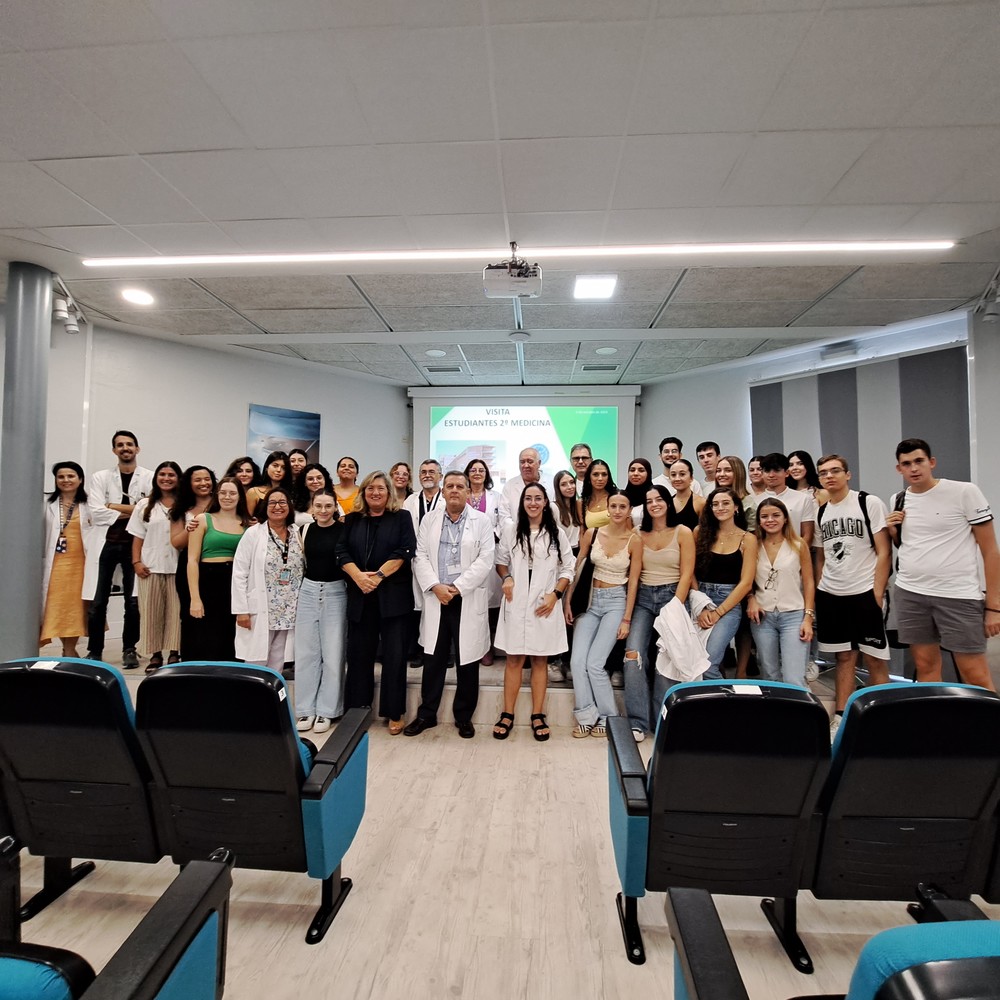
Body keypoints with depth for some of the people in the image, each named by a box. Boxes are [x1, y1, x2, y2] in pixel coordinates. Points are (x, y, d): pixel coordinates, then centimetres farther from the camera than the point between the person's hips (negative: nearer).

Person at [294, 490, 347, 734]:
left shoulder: (344, 530, -6)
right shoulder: (305, 530, 6)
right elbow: (301, 560, 16)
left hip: (335, 592, -3)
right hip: (308, 591, 4)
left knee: (332, 653, 3)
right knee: (305, 652, 8)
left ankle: (326, 710, 16)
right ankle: (306, 710, 20)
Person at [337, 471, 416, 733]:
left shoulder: (402, 517, 5)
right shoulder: (352, 520, 12)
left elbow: (405, 551, -7)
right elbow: (342, 551, 3)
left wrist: (378, 576, -14)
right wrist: (359, 577, -13)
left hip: (393, 596, -2)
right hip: (359, 596, 3)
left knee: (394, 654, 1)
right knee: (359, 654, 8)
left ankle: (394, 714, 13)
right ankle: (356, 711, 22)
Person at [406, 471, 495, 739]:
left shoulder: (482, 521, 1)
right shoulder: (429, 520, 8)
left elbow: (485, 560, -7)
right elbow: (420, 557, 3)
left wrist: (457, 587, -13)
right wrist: (436, 586, -10)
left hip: (469, 600, -2)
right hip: (436, 598, 2)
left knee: (467, 661, 7)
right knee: (433, 660, 9)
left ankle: (464, 717, 24)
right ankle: (426, 714, 25)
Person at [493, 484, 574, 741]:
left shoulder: (557, 533, 1)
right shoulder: (510, 529, 2)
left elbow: (567, 569, 5)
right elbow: (500, 561, 11)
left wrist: (555, 594, -7)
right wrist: (506, 578, -9)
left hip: (545, 605, 0)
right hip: (515, 604, 0)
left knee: (539, 660, 9)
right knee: (514, 660, 6)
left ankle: (537, 716, 20)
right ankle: (507, 715, 18)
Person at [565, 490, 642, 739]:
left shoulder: (634, 541, -6)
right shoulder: (591, 534, -1)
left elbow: (633, 581, -4)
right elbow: (577, 569, 5)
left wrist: (626, 619, -6)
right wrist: (567, 602, 2)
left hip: (616, 602, -3)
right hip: (591, 601, 3)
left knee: (594, 663, -11)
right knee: (577, 661, -8)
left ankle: (608, 718, 11)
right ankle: (587, 717, 10)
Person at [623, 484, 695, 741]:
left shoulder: (682, 532, 0)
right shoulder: (639, 534, 7)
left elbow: (686, 575, -3)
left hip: (672, 595, -2)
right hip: (643, 597, 2)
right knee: (633, 655, -13)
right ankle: (637, 722, -5)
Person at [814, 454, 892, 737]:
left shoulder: (869, 503, -4)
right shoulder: (821, 512, 10)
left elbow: (884, 552, -7)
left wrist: (877, 594, -12)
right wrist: (818, 592, 8)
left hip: (864, 594, -4)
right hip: (830, 596, 4)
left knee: (874, 659, 2)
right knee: (844, 657, 12)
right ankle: (840, 718, 19)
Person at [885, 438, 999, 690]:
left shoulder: (965, 492, -5)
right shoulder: (897, 500, 8)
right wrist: (893, 531, -2)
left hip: (959, 596, -4)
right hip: (909, 594, 4)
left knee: (976, 676, 0)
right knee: (925, 666, 11)